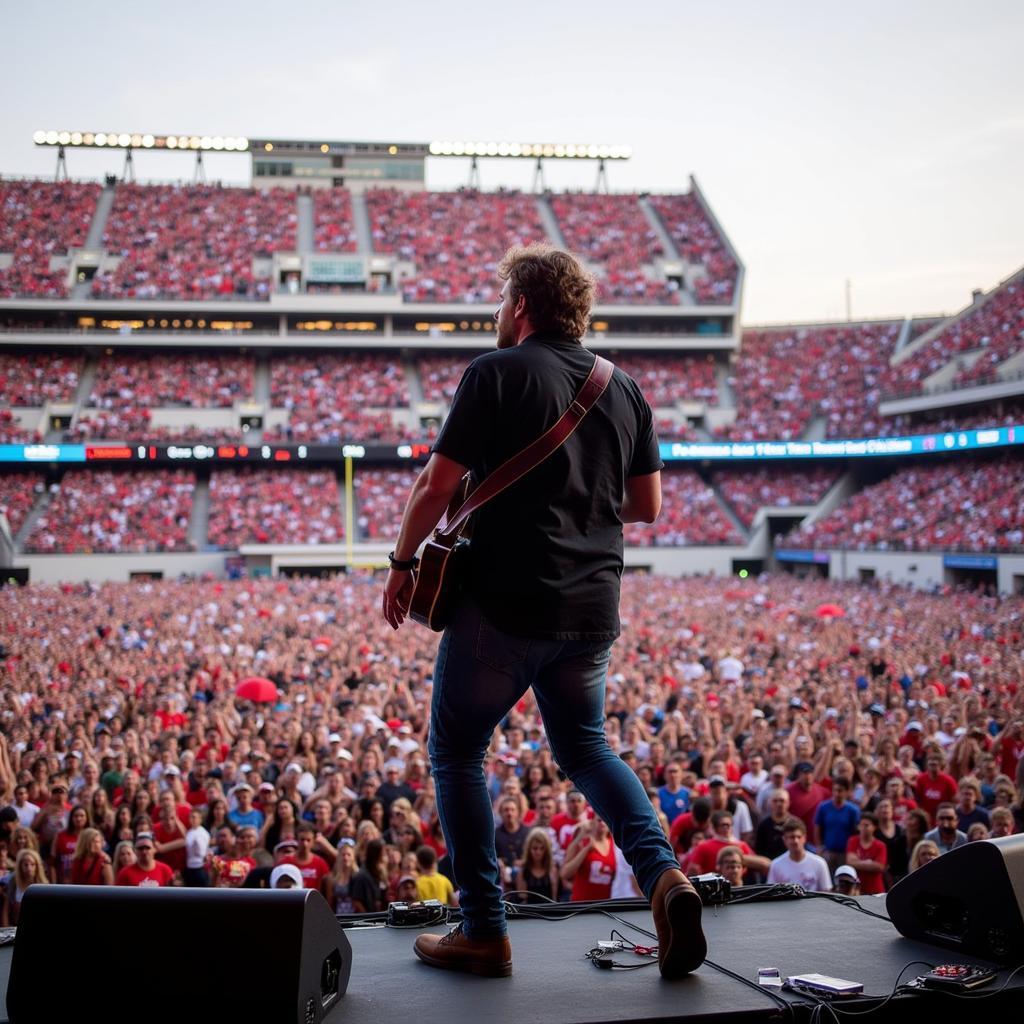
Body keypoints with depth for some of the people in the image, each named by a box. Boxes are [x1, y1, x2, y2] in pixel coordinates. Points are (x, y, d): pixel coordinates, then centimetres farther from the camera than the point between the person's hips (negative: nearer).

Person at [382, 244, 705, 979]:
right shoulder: (624, 389, 11)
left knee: (457, 751, 10)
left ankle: (484, 932, 9)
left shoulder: (496, 374, -7)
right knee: (585, 746, 23)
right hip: (594, 607, 6)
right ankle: (663, 873, 1)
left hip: (506, 600, -6)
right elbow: (647, 506, 14)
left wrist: (403, 564, 4)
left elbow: (438, 486, -9)